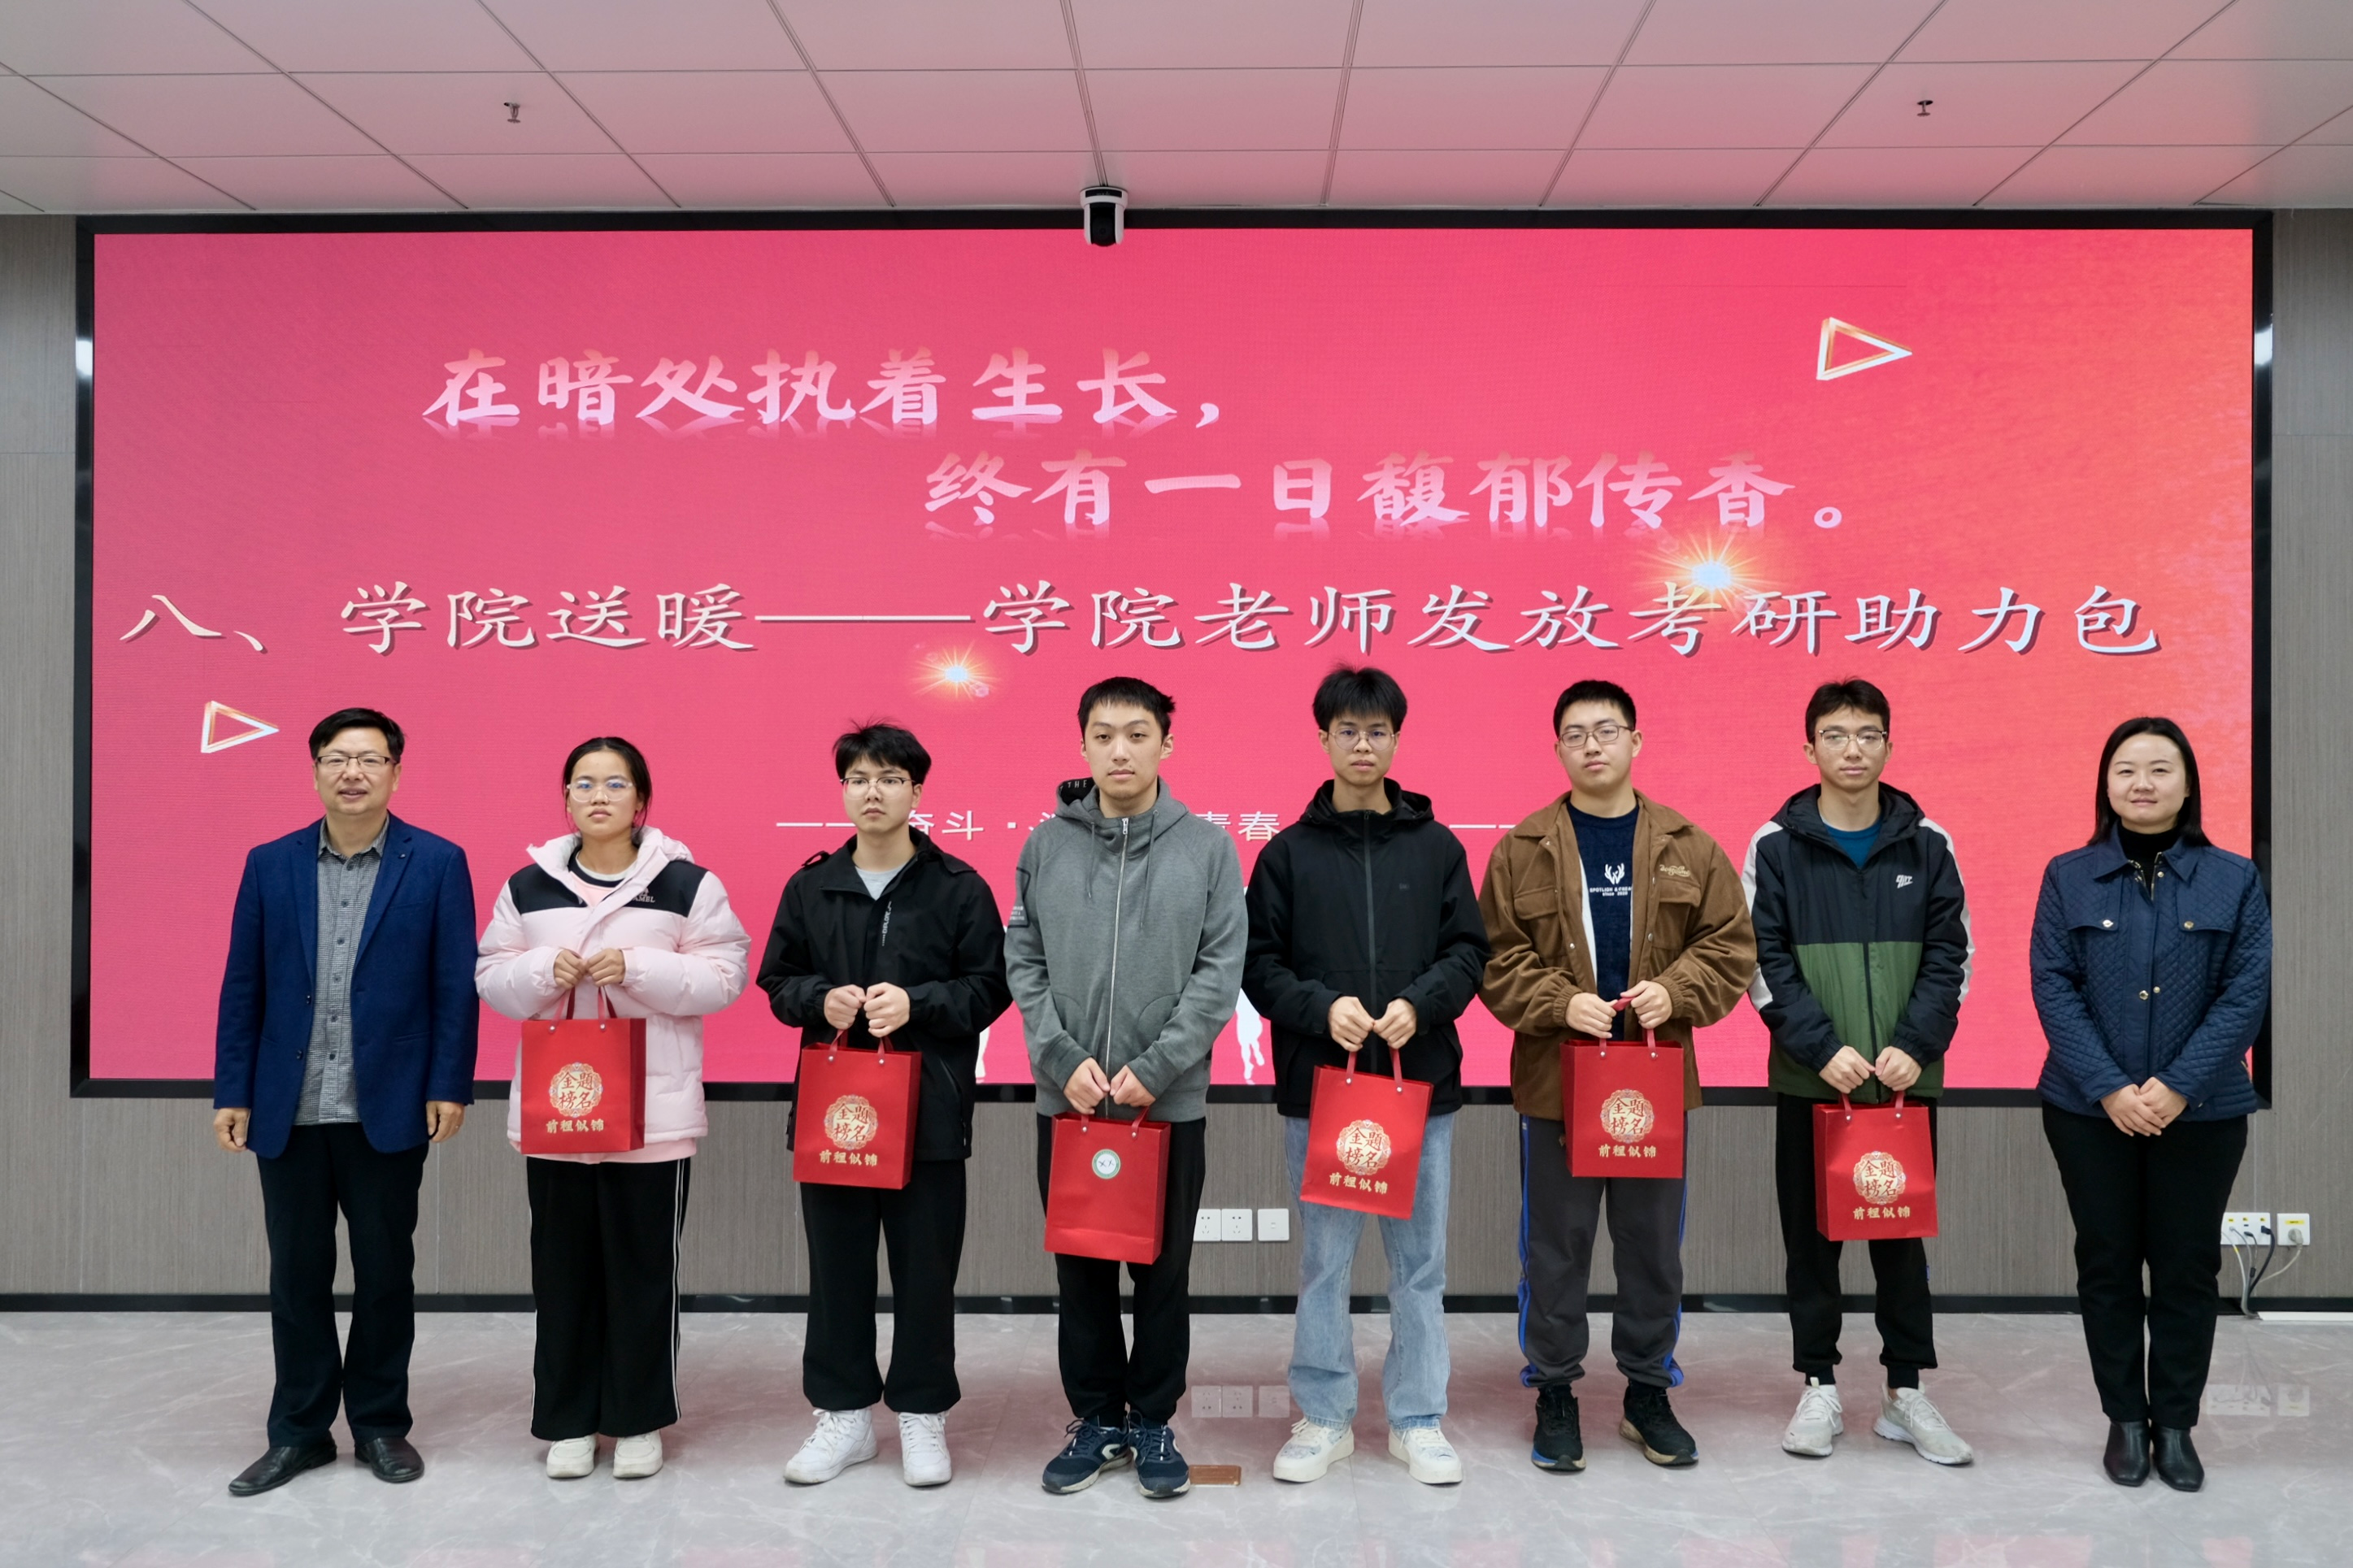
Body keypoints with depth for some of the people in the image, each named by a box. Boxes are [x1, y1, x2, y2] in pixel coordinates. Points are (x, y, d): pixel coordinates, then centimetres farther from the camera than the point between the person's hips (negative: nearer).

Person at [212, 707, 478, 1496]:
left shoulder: (437, 863, -2)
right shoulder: (270, 864, 5)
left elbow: (456, 985, -4)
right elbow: (243, 986, 6)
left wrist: (449, 1088, -8)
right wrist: (232, 1092, 2)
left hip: (388, 1109, -2)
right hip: (288, 1110, 2)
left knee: (386, 1271, 9)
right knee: (296, 1274, 10)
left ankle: (380, 1423, 23)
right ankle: (300, 1430, 23)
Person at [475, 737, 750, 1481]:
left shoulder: (687, 884, -2)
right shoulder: (528, 885, 7)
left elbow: (722, 975, -5)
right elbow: (491, 978, 8)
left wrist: (639, 968, -17)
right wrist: (545, 971, -12)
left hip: (655, 1109, -2)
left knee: (644, 1267, 4)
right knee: (564, 1268, 8)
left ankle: (639, 1419, 19)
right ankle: (568, 1420, 22)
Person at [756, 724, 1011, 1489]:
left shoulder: (959, 887, -2)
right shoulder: (810, 886, 7)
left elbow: (989, 988, -3)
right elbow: (778, 981, 11)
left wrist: (916, 1003, -18)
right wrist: (820, 998, -10)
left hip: (930, 1108, -2)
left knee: (926, 1267, 5)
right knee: (837, 1265, 10)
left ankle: (922, 1414, 20)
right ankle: (844, 1412, 24)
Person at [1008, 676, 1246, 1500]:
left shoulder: (1208, 847, -2)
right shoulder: (1046, 844, 2)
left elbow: (1222, 969, -6)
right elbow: (1023, 961, 2)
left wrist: (1155, 1068, -13)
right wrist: (1063, 1058, -10)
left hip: (1171, 1100, -1)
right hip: (1067, 1097, 2)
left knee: (1162, 1271, 9)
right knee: (1081, 1268, 11)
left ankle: (1153, 1422, 24)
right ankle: (1096, 1418, 25)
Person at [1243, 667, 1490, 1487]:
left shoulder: (1436, 846, 4)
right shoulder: (1289, 852, 3)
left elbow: (1469, 951, 4)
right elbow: (1259, 965, 1)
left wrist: (1419, 1004, -14)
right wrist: (1323, 1007, -15)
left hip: (1421, 1082, 1)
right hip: (1317, 1083, 0)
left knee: (1420, 1259, 8)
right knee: (1323, 1258, 8)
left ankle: (1417, 1419, 21)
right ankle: (1323, 1417, 21)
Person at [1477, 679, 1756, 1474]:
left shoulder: (1689, 849, 5)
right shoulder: (1522, 849, 0)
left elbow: (1731, 946, 4)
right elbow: (1496, 957, -2)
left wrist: (1675, 992, -12)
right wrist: (1560, 1003, -16)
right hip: (1556, 1079, -1)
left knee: (1654, 1245, 12)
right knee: (1556, 1246, 6)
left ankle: (1648, 1394, 27)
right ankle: (1555, 1395, 20)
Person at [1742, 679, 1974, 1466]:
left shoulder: (1926, 845, 4)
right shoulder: (1776, 846, -1)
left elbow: (1949, 957, 2)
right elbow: (1763, 962, -5)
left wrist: (1915, 1046, -11)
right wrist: (1822, 1047, -15)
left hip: (1907, 1079, 1)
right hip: (1809, 1079, -1)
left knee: (1904, 1234, 8)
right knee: (1811, 1235, 7)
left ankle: (1906, 1391, 19)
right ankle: (1819, 1387, 19)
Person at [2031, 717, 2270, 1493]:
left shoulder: (2234, 879, 0)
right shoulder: (2069, 877, 0)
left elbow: (2247, 992, -6)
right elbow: (2053, 988, -6)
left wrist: (2178, 1086, -16)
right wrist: (2109, 1088, -16)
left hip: (2202, 1112, 0)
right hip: (2090, 1110, 0)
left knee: (2187, 1267, 8)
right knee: (2107, 1264, 8)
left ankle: (2175, 1424, 21)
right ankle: (2125, 1419, 21)